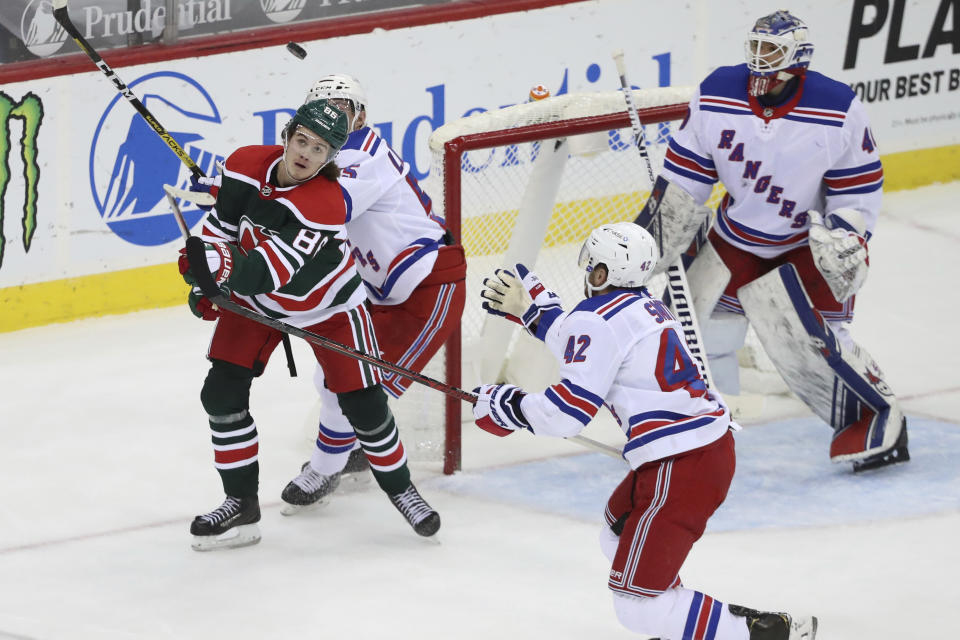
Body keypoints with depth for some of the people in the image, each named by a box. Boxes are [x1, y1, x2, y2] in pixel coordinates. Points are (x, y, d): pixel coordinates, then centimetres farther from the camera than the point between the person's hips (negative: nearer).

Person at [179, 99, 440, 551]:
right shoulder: (245, 166, -18)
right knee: (222, 393, -7)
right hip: (255, 300, 4)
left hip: (325, 305, -4)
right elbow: (221, 225, 0)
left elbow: (270, 271, -42)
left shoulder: (325, 204, -34)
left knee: (363, 404, -4)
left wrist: (223, 266, -57)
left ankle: (399, 487, 23)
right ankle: (241, 505, 6)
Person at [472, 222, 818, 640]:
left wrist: (504, 405, -1)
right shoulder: (646, 307, 16)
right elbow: (582, 349, 30)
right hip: (715, 448, 10)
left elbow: (566, 412, -16)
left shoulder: (599, 318, -11)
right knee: (619, 533, 32)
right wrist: (530, 309, 34)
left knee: (636, 601, -8)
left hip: (680, 468, -10)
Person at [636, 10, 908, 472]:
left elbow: (859, 190, -11)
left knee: (809, 342, -17)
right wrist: (650, 231, -5)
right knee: (696, 322, 7)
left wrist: (846, 243, -22)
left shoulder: (838, 110, -20)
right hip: (735, 238, 5)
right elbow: (684, 175, -3)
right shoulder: (716, 96, -13)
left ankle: (879, 420, 1)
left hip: (806, 243, -4)